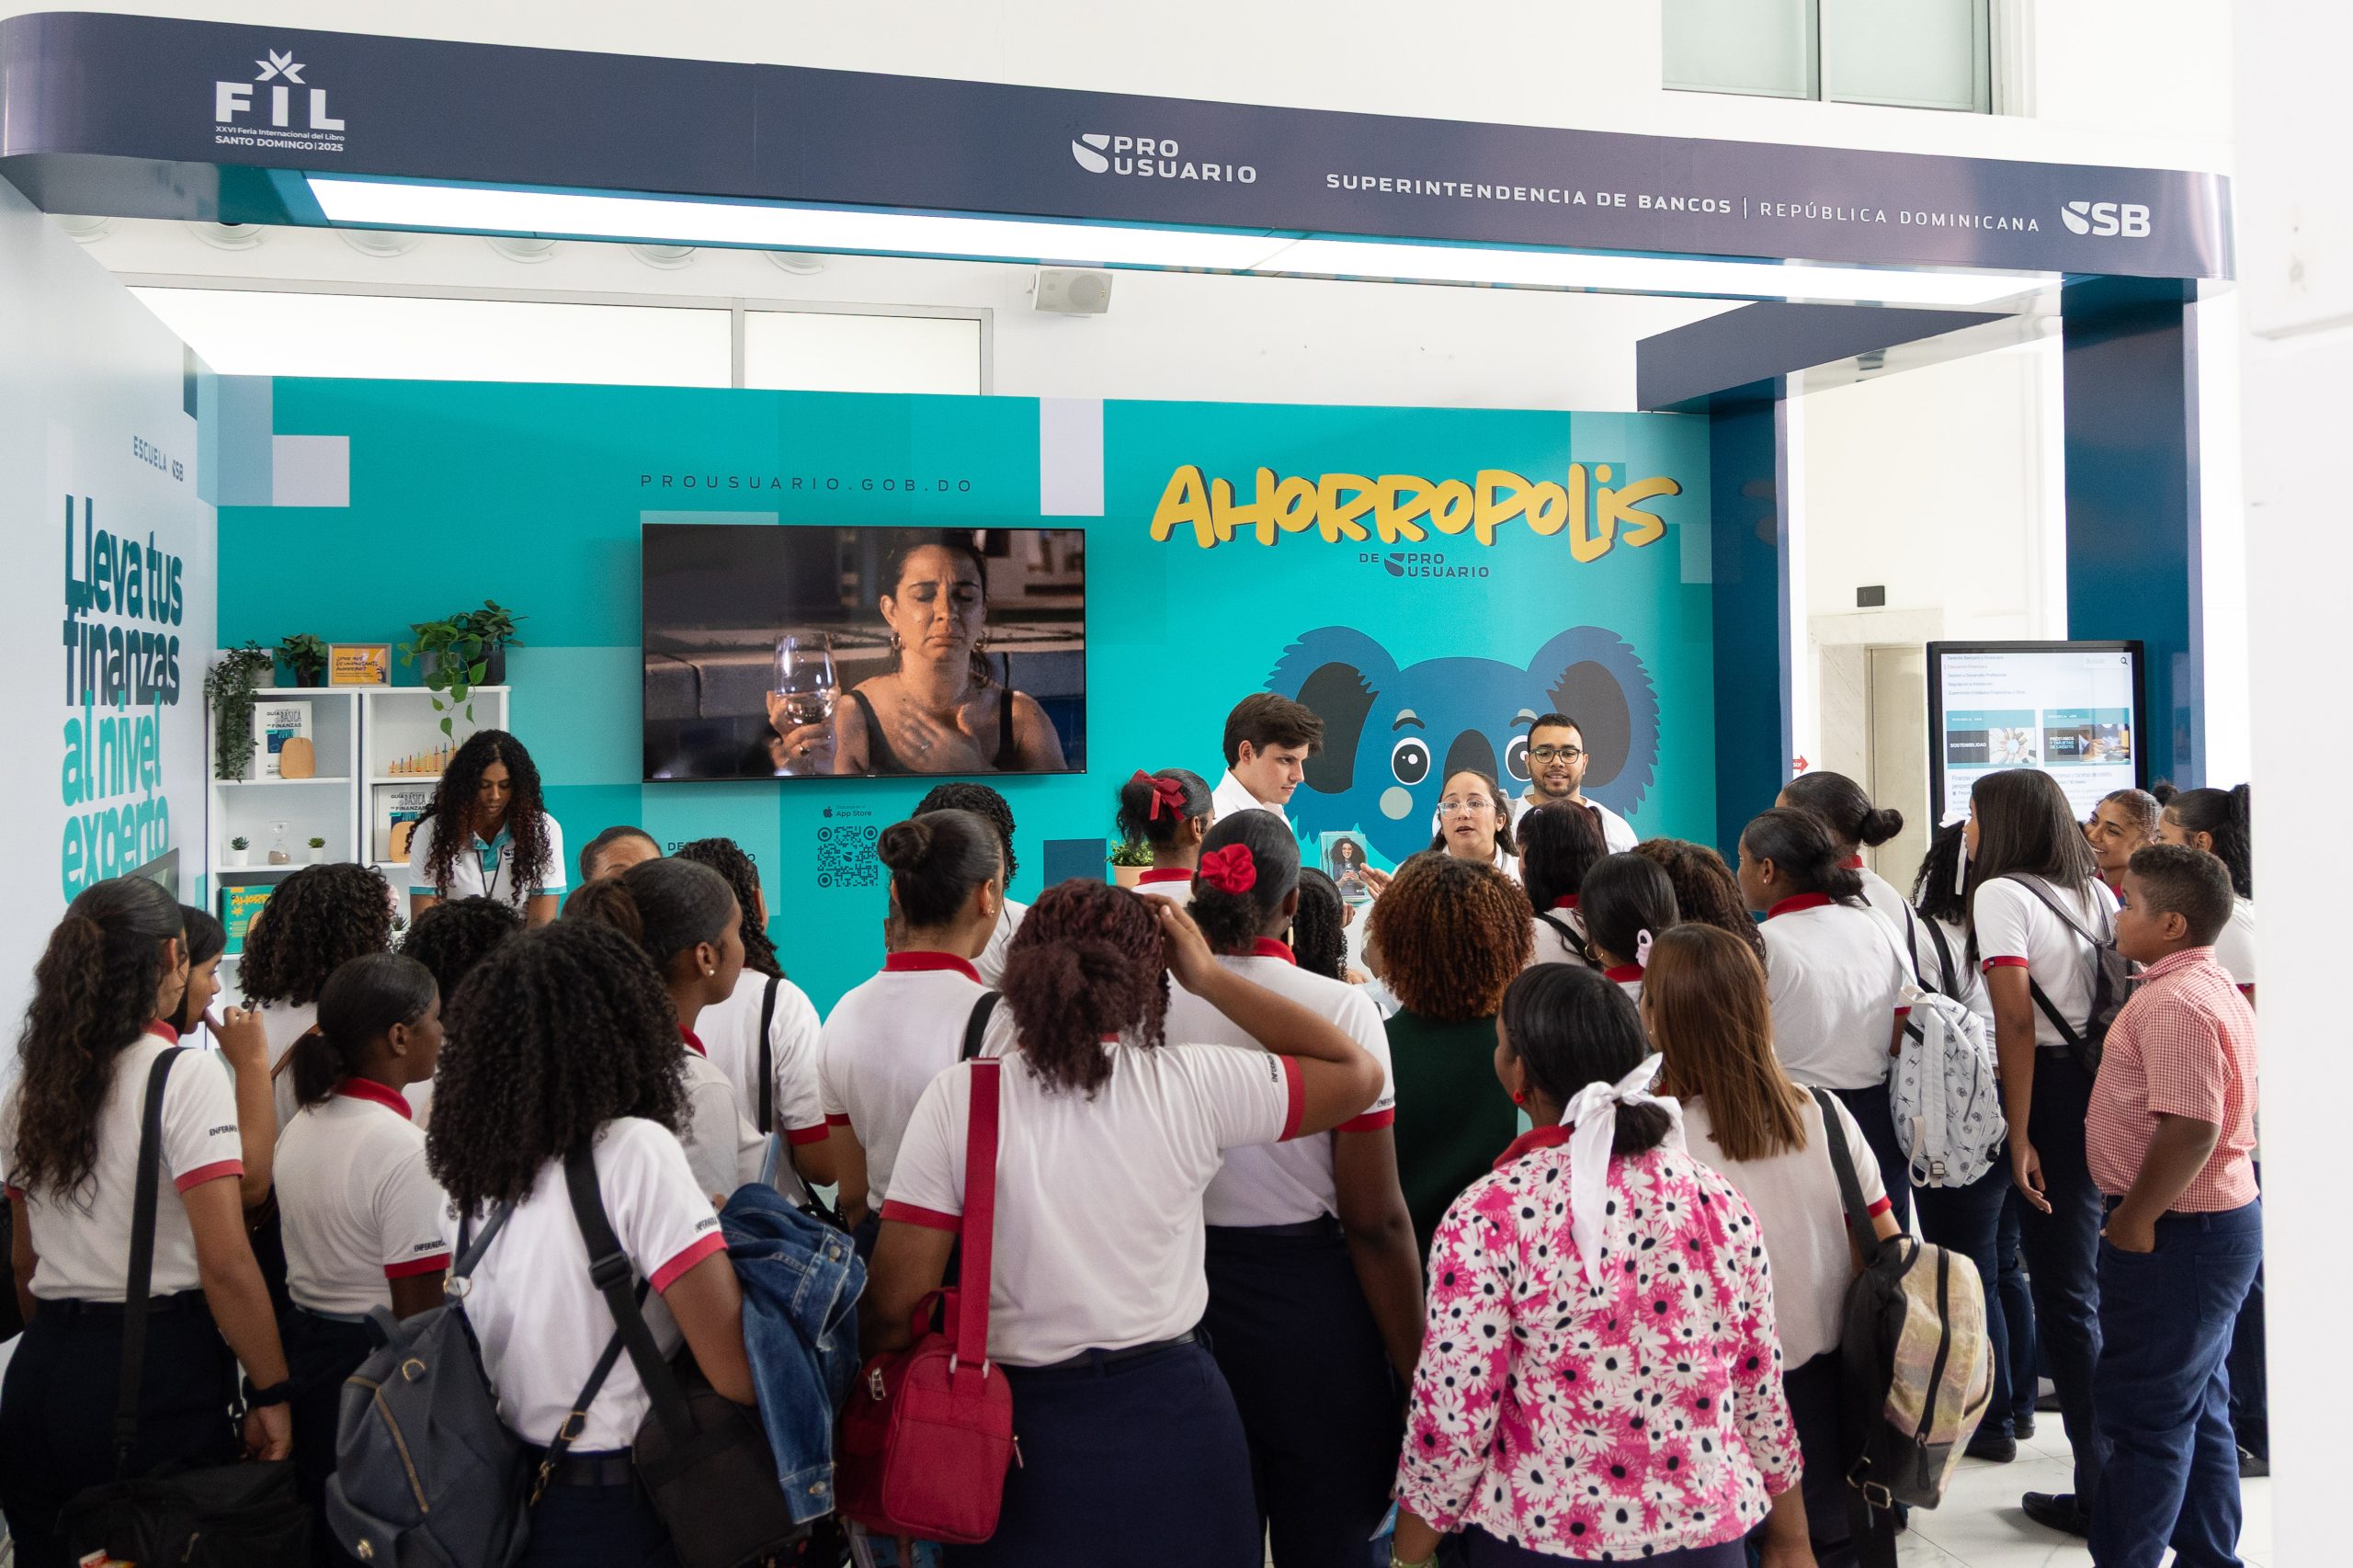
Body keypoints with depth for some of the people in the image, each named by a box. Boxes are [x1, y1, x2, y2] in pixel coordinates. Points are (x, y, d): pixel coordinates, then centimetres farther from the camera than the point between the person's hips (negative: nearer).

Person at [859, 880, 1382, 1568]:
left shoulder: (959, 1095, -12)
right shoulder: (1192, 1084, -11)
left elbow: (896, 1301, -12)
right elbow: (1359, 1075, 3)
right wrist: (1211, 980, 2)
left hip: (1016, 1429, 0)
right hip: (1172, 1416, 1)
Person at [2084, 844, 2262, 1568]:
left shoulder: (2175, 1002, -22)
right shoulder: (2215, 987, 11)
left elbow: (2190, 1128, -29)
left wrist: (2134, 1220, -20)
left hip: (2176, 1235, -10)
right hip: (2221, 1218, 10)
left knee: (2146, 1413, -1)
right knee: (2198, 1409, 18)